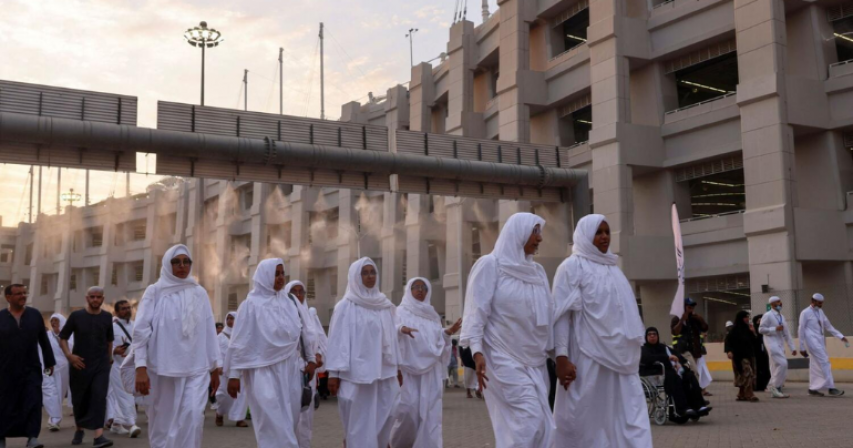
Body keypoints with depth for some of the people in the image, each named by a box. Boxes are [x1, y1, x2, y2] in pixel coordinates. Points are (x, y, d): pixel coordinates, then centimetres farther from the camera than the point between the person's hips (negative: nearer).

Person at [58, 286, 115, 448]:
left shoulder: (107, 317, 2)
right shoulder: (76, 316, -3)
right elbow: (62, 338, 1)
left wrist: (109, 359, 15)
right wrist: (69, 355, -13)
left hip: (101, 365, 0)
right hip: (80, 365, 0)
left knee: (99, 397, -13)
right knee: (79, 400, 11)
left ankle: (99, 435, -20)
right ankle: (79, 429, 35)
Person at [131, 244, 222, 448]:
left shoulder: (200, 293, 8)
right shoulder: (154, 291, 1)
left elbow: (209, 331, 10)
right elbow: (141, 331, -4)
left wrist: (215, 367, 10)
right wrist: (140, 368, -13)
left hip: (196, 368, 1)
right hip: (163, 369, -1)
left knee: (193, 416, -12)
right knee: (163, 422, 7)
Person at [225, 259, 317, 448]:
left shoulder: (290, 301, 7)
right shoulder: (251, 304, -6)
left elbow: (305, 332, 14)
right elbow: (239, 342, -6)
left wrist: (311, 359, 12)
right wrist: (234, 374, -8)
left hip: (290, 370, 5)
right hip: (264, 372, -4)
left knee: (289, 422, 8)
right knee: (273, 425, -6)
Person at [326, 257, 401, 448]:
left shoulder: (385, 306, 12)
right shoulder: (346, 307, -2)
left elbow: (392, 337, 14)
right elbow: (338, 339, -6)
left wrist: (397, 367, 14)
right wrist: (334, 373, -11)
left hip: (384, 371, 5)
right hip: (356, 372, -5)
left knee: (385, 417, 5)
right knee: (360, 422, 0)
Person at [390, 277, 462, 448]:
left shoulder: (433, 315, 19)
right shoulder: (401, 312, 6)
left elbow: (438, 341, 16)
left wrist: (448, 332, -3)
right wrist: (401, 329, -32)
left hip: (430, 370, 4)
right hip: (407, 368, -4)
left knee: (429, 411, -3)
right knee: (408, 407, -11)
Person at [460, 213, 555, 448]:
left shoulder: (538, 271, 14)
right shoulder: (490, 264, -3)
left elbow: (546, 315, 15)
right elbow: (476, 311, -10)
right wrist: (477, 352, -20)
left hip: (535, 361, 6)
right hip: (504, 359, -6)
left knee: (541, 426, 2)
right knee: (528, 421, -15)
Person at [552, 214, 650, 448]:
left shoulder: (613, 268, 17)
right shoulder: (572, 267, -2)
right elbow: (562, 315, -9)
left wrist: (634, 347, 16)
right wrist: (562, 356, -17)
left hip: (619, 357, 6)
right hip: (587, 357, -6)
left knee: (631, 419, 0)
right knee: (584, 420, 1)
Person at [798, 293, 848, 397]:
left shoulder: (820, 312, 14)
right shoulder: (805, 313, -7)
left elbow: (828, 326, 18)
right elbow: (801, 331, -6)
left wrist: (841, 336, 8)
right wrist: (802, 347, -6)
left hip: (820, 341, 7)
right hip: (812, 341, -7)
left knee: (816, 365, 7)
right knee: (824, 362, -14)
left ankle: (812, 389, 13)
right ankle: (830, 388, -15)